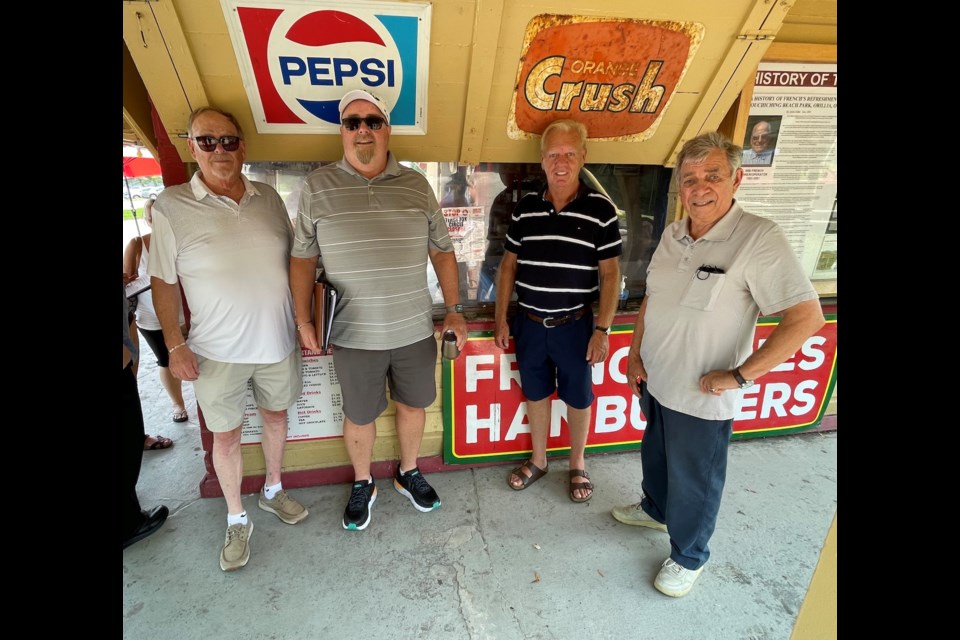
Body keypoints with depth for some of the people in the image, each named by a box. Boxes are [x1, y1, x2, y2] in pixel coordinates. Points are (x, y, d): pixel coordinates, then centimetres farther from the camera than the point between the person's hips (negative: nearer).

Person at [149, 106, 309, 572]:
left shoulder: (269, 198, 1)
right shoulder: (171, 206, -8)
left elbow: (295, 258, 10)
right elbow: (163, 281, -4)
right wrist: (175, 345, -8)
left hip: (277, 341, 3)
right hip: (217, 352, -3)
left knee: (275, 416, 19)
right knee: (225, 434, 10)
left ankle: (273, 491, 43)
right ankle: (236, 521, 32)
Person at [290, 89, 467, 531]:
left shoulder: (417, 185, 1)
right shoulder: (316, 187, -2)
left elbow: (441, 250, 5)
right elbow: (303, 258, 2)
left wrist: (454, 309, 1)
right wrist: (303, 320, -3)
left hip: (415, 329, 2)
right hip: (354, 334, -1)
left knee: (413, 404, 18)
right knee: (359, 415, 14)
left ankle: (409, 474, 43)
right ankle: (362, 485, 40)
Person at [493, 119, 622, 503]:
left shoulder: (600, 210, -8)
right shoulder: (525, 208, 1)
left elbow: (610, 274, -6)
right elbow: (508, 265, 6)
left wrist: (602, 330, -10)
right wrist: (502, 320, 4)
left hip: (574, 325, -2)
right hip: (529, 324, 3)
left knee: (578, 397, 13)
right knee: (535, 394, 17)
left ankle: (577, 464, 37)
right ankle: (538, 460, 39)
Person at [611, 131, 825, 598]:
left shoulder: (759, 239, -21)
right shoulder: (672, 235, 1)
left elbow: (806, 317, -22)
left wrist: (738, 375, -21)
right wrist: (635, 355, 5)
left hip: (702, 398, -6)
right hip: (654, 383, 6)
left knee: (693, 481, 14)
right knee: (655, 458, 27)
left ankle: (688, 557, 39)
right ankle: (655, 509, 55)